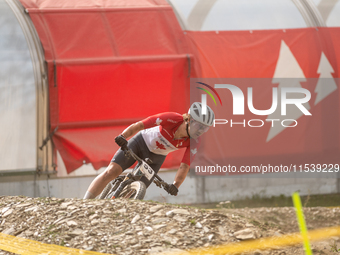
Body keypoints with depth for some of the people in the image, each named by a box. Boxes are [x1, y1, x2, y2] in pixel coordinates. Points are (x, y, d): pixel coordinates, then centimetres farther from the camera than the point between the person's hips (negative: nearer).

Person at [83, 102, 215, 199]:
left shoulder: (194, 141, -23)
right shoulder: (173, 119, -33)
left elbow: (184, 166, -24)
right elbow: (138, 125, -32)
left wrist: (176, 185, -42)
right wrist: (123, 136, -48)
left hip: (156, 158, 3)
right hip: (142, 142, -3)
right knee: (111, 171, -16)